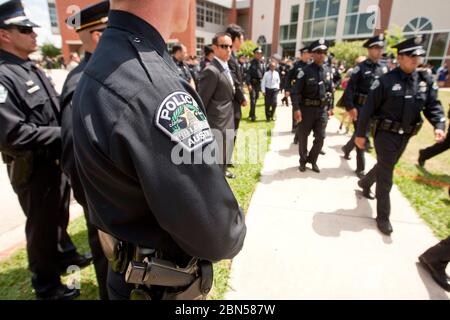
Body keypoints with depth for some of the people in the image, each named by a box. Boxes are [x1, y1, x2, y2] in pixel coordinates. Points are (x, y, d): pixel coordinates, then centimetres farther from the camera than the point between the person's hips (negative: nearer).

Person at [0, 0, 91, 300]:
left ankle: (65, 255, 48)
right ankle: (46, 283, 33)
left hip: (57, 160, 8)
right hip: (34, 169, -8)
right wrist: (64, 135, -21)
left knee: (59, 215, 24)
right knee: (42, 224, 10)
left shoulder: (33, 70, 9)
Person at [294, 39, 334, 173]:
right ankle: (303, 161, 25)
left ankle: (312, 160, 25)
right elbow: (297, 91, -11)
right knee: (303, 137, 7)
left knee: (320, 137, 5)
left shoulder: (328, 71, 7)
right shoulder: (305, 71, -8)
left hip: (322, 109, 4)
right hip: (307, 109, -4)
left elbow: (331, 91, 13)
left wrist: (330, 107, 9)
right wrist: (297, 109, -18)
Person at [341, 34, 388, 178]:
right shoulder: (360, 67, -9)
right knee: (362, 136, -2)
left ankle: (347, 148, 46)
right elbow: (349, 88, -14)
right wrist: (350, 107, -21)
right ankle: (361, 168, 9)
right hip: (360, 107, -5)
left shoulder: (383, 68, 8)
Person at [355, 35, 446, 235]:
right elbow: (368, 109, -12)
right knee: (386, 176, -1)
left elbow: (433, 106, 3)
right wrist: (360, 134, -12)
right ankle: (383, 216, 12)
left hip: (405, 136, 6)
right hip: (386, 134, -6)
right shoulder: (385, 81, -13)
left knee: (384, 166, 23)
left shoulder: (425, 81, 3)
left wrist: (439, 126, -15)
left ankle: (365, 183, 52)